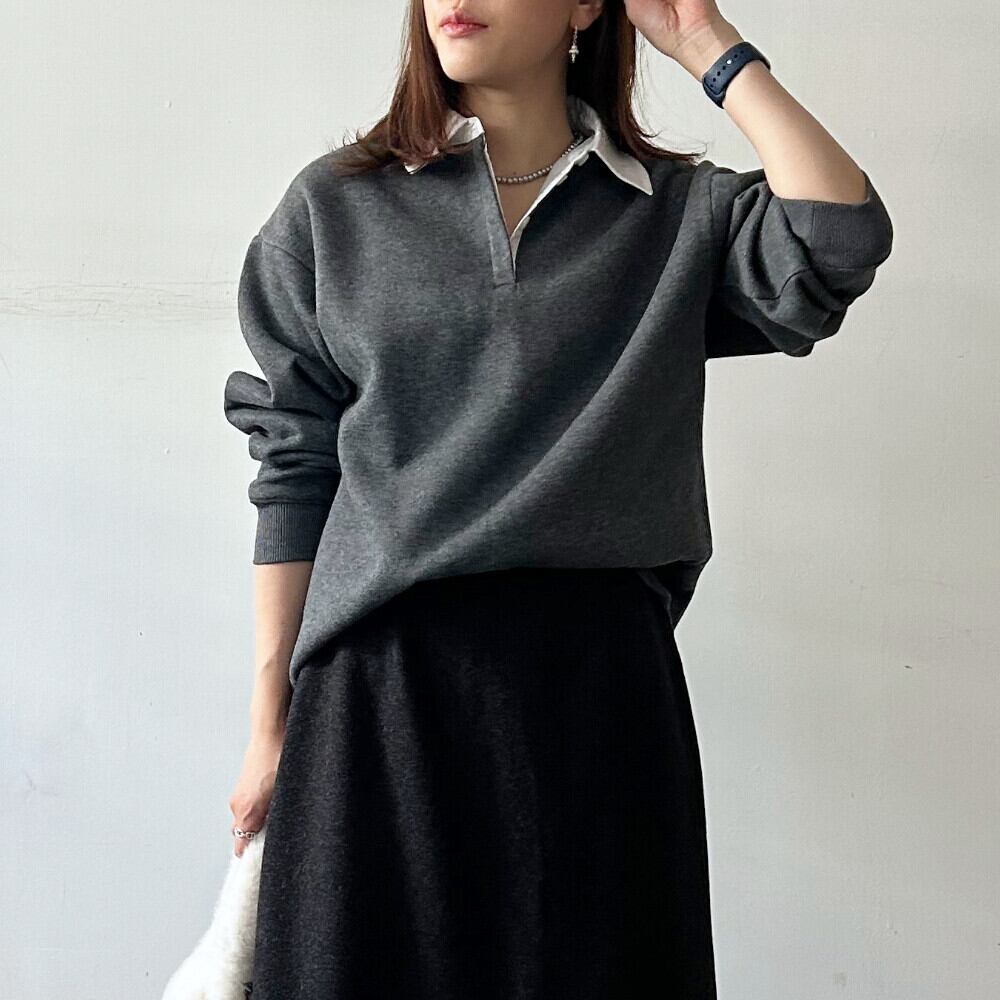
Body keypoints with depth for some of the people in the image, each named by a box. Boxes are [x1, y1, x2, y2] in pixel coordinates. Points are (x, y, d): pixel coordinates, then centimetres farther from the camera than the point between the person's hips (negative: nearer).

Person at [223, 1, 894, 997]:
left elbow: (841, 244, -13)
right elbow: (294, 469, 5)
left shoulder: (683, 212, 7)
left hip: (600, 687, 0)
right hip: (382, 686, 0)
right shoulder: (333, 206, 7)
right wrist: (269, 726, 4)